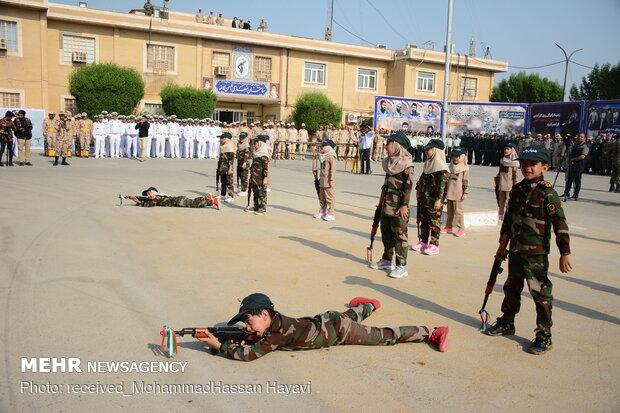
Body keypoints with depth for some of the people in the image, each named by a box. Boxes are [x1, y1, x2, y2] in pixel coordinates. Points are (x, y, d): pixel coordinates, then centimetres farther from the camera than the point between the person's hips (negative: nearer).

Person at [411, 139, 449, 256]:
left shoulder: (441, 167, -15)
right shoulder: (428, 164, 12)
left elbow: (442, 185, -18)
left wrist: (439, 199, -21)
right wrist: (419, 192, 20)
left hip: (434, 200, -9)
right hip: (424, 198, 9)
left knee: (434, 222, 0)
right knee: (423, 220, 14)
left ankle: (434, 245, 7)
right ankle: (423, 242, 25)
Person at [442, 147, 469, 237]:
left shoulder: (465, 168, -7)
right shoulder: (451, 166, 13)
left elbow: (466, 181, -8)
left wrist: (465, 193, -11)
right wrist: (445, 190, 19)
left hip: (458, 194, -7)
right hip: (449, 192, 7)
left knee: (458, 210, -5)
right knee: (449, 211, 14)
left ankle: (461, 229, 1)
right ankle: (448, 227, 23)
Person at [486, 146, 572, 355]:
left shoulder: (547, 193, -13)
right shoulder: (517, 190, 7)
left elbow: (560, 224, -14)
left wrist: (565, 252, -15)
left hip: (536, 253, -7)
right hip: (516, 250, 7)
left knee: (540, 292, 0)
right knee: (511, 287, 19)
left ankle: (544, 335, 12)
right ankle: (507, 322, 36)